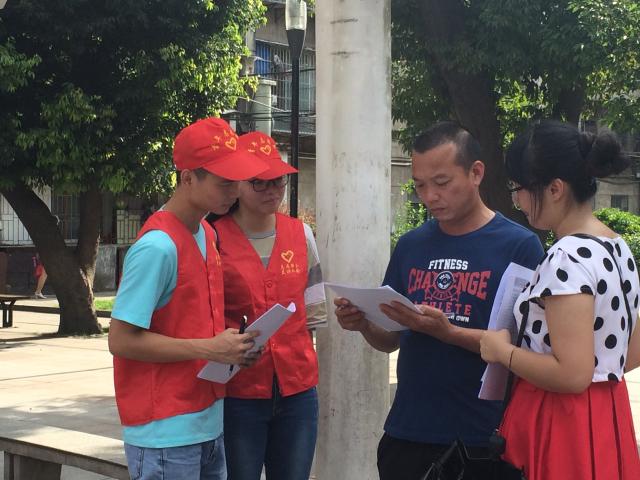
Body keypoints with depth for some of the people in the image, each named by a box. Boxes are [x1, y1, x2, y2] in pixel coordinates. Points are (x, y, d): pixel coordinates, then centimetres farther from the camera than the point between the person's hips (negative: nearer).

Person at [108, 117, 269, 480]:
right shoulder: (158, 247, -18)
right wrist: (208, 349, -19)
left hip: (209, 424, 8)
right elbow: (122, 341, -18)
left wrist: (230, 346, 0)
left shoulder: (208, 234, 8)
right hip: (166, 434, -8)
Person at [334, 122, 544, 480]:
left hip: (485, 438, -4)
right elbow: (391, 340, 12)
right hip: (408, 431, 4)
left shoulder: (520, 245, -8)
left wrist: (447, 332, -23)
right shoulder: (410, 246, 7)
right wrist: (364, 325, -8)